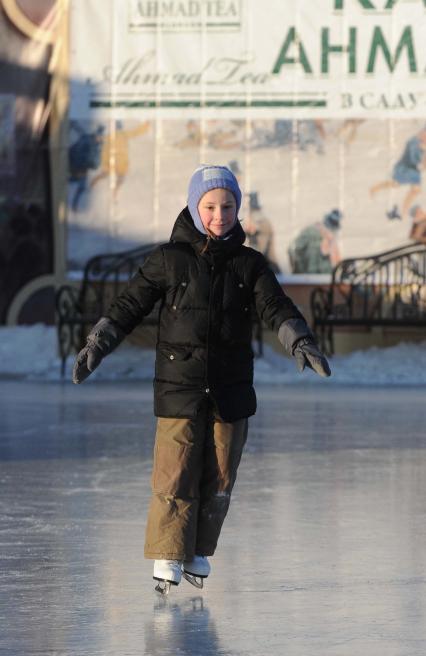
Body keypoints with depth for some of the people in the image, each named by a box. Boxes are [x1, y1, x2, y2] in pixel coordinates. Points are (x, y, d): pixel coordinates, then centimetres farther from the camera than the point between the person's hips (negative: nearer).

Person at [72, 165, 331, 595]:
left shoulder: (249, 264, 6)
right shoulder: (169, 260, 1)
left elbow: (277, 309, -5)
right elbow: (128, 307, 2)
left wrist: (301, 344, -23)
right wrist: (95, 347, -10)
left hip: (231, 389, 3)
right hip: (179, 387, -2)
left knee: (219, 478, 5)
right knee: (175, 475, -8)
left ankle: (198, 554, 19)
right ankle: (167, 559, -1)